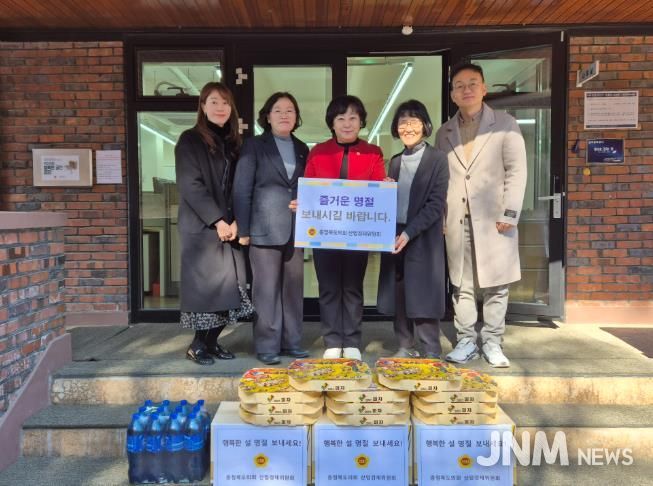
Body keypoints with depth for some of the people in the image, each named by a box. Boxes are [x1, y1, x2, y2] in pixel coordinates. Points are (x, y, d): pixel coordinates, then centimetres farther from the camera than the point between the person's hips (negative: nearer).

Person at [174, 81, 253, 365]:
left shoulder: (233, 143, 16)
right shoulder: (190, 140, -2)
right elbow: (190, 185, -11)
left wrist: (235, 221, -2)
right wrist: (217, 220, -16)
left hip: (228, 226, 6)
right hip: (201, 226, -5)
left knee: (229, 286, 2)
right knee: (205, 286, -6)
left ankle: (212, 342, 15)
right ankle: (197, 345, 10)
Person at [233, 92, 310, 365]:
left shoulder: (302, 149, 14)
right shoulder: (254, 146, 2)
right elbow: (242, 190, -3)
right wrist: (243, 230, -9)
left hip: (296, 229, 5)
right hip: (264, 229, -4)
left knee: (293, 289, 9)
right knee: (266, 291, 0)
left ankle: (291, 343, 21)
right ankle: (267, 347, 11)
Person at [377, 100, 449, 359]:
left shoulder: (437, 158, -2)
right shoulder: (396, 161, 14)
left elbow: (436, 204, -10)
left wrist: (409, 233, -17)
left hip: (423, 239, -5)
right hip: (395, 237, 5)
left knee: (423, 298, -3)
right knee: (398, 297, 9)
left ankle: (432, 354, 9)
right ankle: (405, 348, 21)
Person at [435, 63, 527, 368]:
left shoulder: (505, 125, 4)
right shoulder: (444, 133, 14)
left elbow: (517, 171, -2)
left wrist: (510, 214, -10)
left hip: (493, 218, -2)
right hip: (456, 221, 3)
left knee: (495, 285, 3)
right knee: (461, 285, 6)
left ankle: (492, 343, 14)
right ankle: (466, 341, 16)